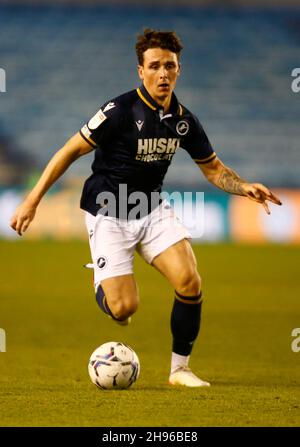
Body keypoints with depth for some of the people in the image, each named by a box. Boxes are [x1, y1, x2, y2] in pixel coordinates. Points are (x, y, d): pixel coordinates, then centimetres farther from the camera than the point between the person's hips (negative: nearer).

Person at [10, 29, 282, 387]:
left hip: (153, 210, 5)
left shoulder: (183, 120, -1)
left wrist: (245, 188, -9)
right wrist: (32, 201, -15)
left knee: (190, 281, -17)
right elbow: (71, 151, -13)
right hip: (108, 214, -5)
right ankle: (102, 283, 24)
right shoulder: (120, 111, -19)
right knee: (124, 308, -15)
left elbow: (213, 168, 12)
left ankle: (180, 369, 1)